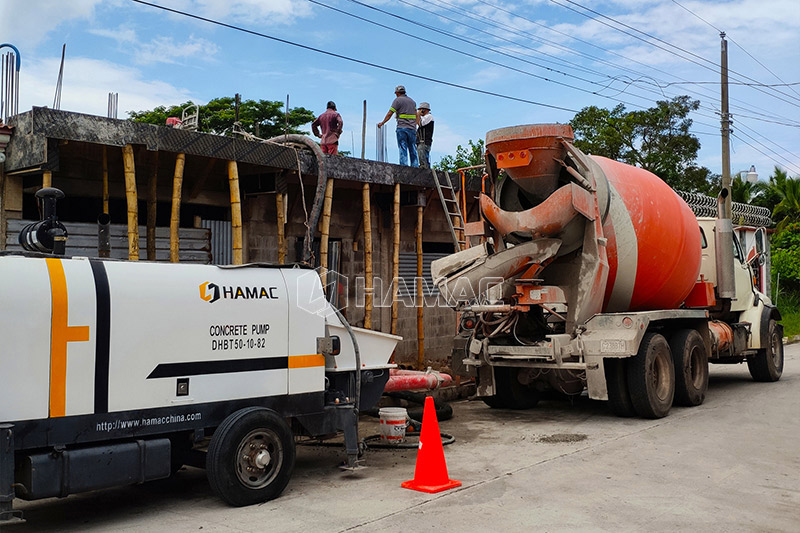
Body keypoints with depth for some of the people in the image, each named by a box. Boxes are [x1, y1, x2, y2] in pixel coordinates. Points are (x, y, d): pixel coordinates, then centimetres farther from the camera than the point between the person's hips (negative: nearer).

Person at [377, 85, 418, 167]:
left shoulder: (397, 100, 1)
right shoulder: (412, 101, 19)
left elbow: (389, 114, -1)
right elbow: (416, 116, 16)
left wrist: (382, 123, 10)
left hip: (402, 128, -5)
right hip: (412, 128, 5)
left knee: (403, 149, -7)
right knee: (413, 150, 5)